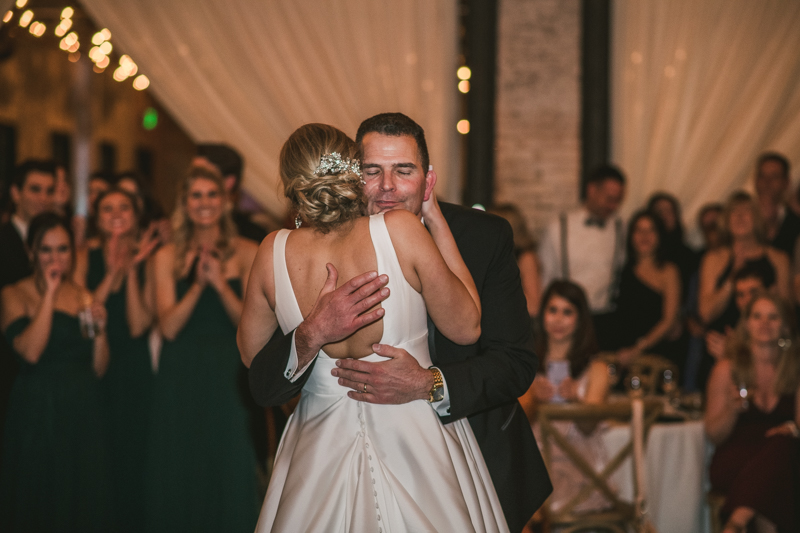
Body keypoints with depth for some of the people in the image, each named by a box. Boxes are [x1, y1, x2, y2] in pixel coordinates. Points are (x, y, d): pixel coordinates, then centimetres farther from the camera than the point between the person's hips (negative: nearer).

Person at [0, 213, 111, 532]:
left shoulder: (82, 296, 10)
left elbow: (99, 368, 10)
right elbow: (30, 351, -20)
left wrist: (99, 329, -8)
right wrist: (49, 293, -16)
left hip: (82, 411, 5)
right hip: (38, 410, -4)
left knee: (83, 501, 7)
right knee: (38, 502, 2)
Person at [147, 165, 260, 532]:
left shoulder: (246, 253, 1)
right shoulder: (168, 257, 4)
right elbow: (168, 326, -5)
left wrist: (220, 283, -19)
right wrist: (198, 285, -18)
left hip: (227, 376, -1)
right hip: (180, 377, 1)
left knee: (228, 471, 1)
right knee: (179, 473, 6)